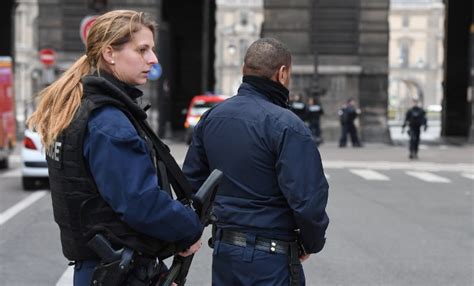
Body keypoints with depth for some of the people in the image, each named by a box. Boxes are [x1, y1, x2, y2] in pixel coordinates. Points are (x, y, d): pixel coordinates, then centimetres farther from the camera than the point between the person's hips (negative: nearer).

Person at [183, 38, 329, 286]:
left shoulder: (211, 117, 6)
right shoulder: (287, 126, -17)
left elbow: (191, 181, 11)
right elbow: (308, 199, -21)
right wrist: (312, 244, -4)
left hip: (223, 249, 7)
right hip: (271, 256, -7)